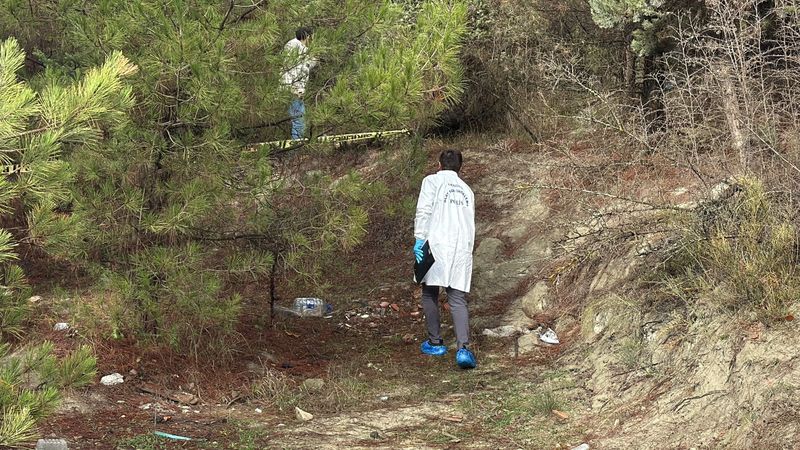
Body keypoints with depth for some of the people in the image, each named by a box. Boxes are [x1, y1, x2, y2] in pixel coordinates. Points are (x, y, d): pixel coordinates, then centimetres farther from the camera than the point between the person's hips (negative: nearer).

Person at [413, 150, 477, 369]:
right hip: (462, 248, 4)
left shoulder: (433, 181, 6)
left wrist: (419, 239, -11)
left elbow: (424, 211, -8)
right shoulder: (467, 190, 22)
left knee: (430, 294, 12)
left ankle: (435, 343, 19)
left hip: (437, 244, -4)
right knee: (458, 300, -2)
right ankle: (463, 348, -19)